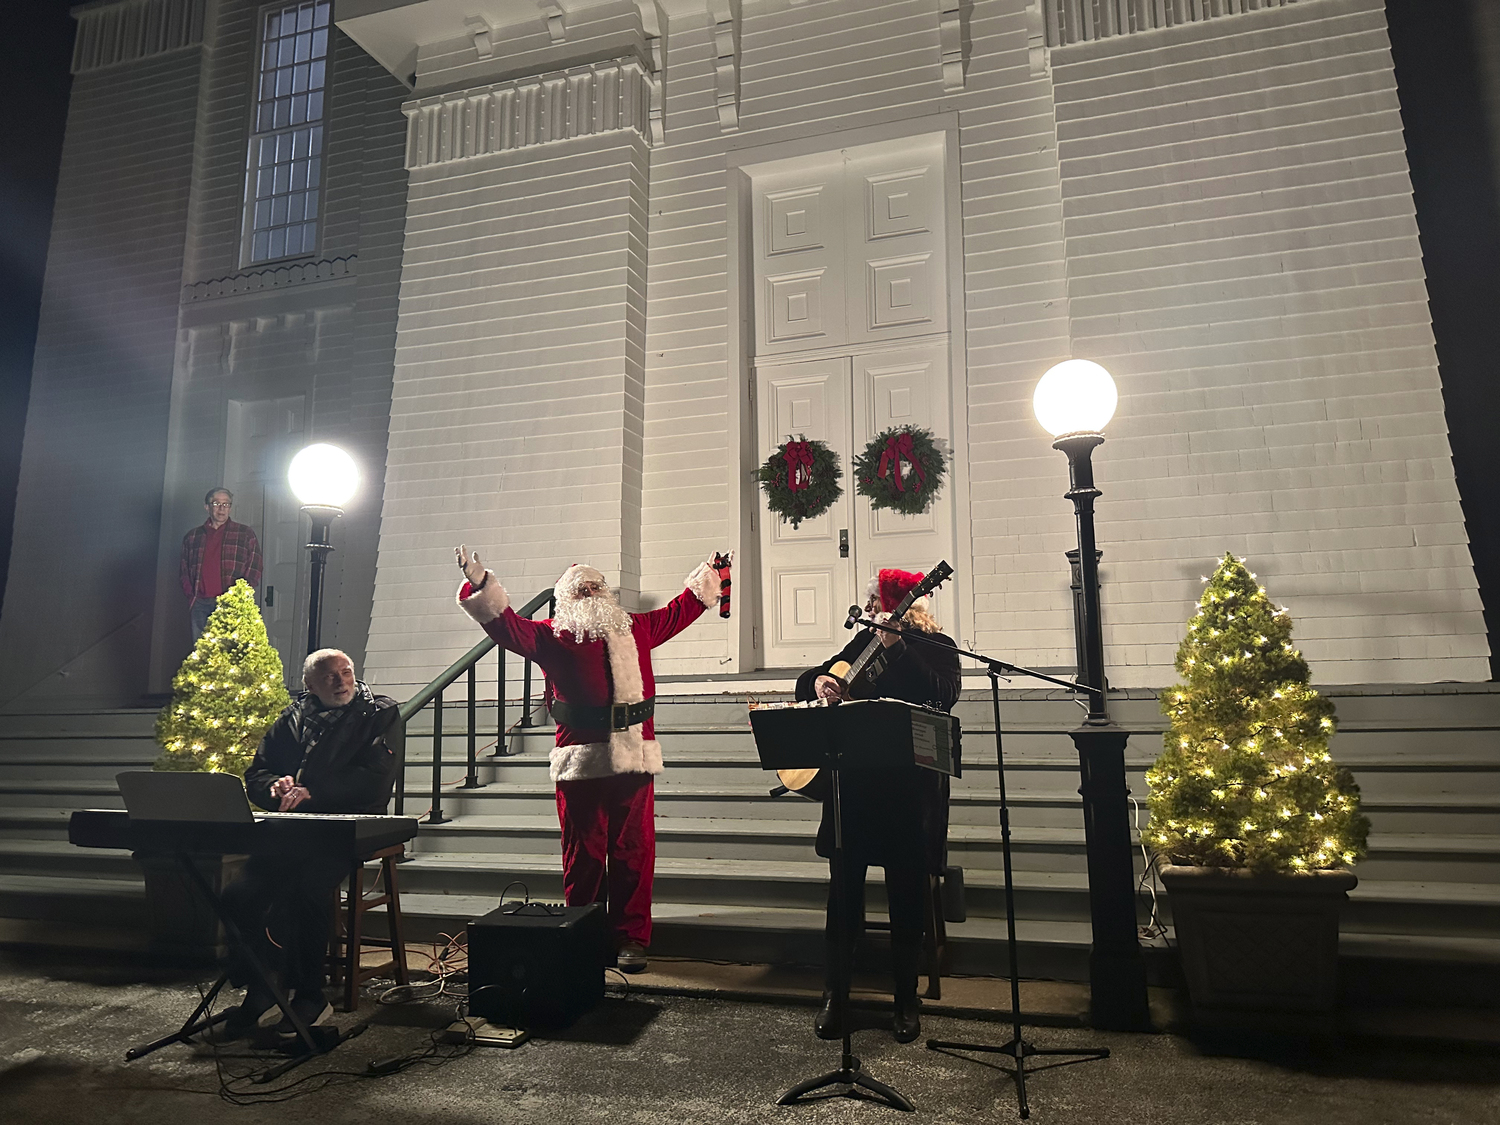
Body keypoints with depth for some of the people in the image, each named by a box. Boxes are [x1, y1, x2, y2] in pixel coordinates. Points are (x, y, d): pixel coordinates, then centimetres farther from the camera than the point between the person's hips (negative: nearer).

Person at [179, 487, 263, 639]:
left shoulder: (245, 534, 9)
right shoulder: (192, 537, 18)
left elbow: (254, 573, 4)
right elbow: (183, 570, 20)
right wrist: (191, 594, 4)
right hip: (200, 604, 3)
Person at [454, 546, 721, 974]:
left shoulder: (637, 628, 20)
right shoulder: (552, 636, 10)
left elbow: (679, 610, 32)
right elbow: (507, 625, -1)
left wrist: (708, 573, 38)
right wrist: (478, 582, -13)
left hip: (634, 758, 3)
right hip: (580, 760, -2)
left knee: (633, 851, 4)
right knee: (583, 854, 3)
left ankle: (631, 938, 13)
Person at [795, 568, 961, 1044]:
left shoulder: (936, 648, -1)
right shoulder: (864, 642, 13)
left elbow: (941, 697, -21)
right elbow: (807, 678, 19)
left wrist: (896, 647, -26)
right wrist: (819, 682, -4)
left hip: (909, 787, -4)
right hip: (854, 782, 4)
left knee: (906, 894, 5)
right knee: (844, 888, 6)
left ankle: (906, 1000, 22)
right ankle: (833, 995, 19)